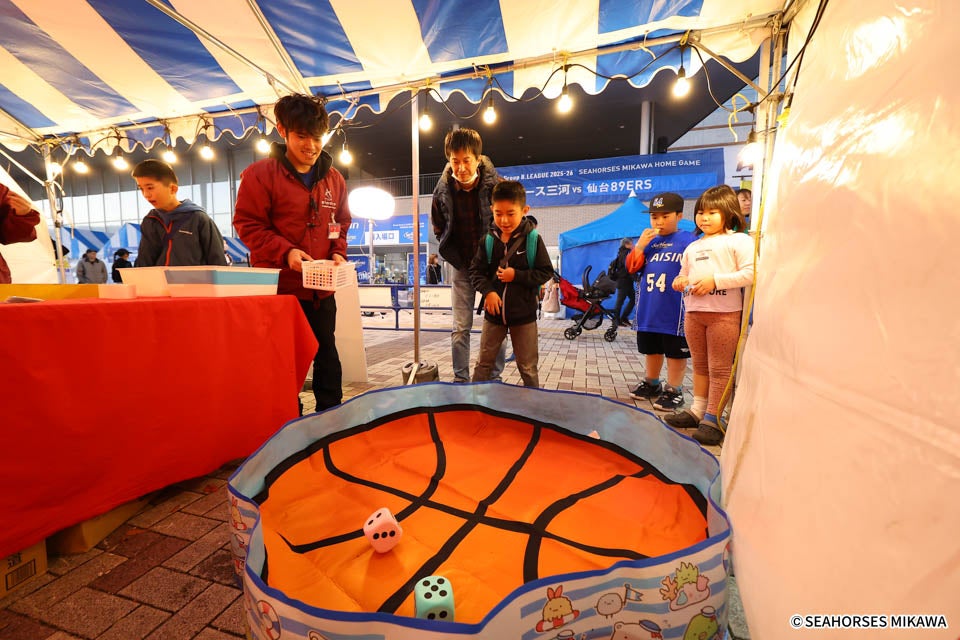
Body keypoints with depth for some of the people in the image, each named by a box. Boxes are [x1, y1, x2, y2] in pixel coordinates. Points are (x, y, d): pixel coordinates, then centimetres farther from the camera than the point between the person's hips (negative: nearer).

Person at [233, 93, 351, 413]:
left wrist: (338, 253, -2)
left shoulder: (333, 178, 8)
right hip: (279, 285, -4)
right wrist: (285, 252, -19)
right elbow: (247, 224, -5)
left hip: (321, 288, 4)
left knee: (327, 355, 14)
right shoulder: (260, 174, -5)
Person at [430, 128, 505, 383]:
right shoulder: (443, 190, -7)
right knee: (460, 328, 3)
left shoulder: (496, 185, -14)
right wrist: (454, 255, 2)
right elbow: (438, 226, 9)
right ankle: (460, 379, 16)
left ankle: (495, 378, 20)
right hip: (461, 266, 2)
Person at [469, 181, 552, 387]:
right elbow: (475, 271, 1)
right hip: (494, 311, 2)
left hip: (524, 313, -2)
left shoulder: (533, 239, -8)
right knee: (483, 363, 13)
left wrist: (517, 275, -17)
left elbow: (546, 272, -6)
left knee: (528, 367, 12)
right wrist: (488, 291, -16)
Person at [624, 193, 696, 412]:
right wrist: (640, 245, -8)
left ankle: (673, 390, 21)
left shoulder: (688, 241, -6)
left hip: (674, 312, -5)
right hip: (648, 310, 5)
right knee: (651, 350, 19)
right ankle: (651, 383, 36)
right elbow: (632, 268, 2)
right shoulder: (646, 241, 10)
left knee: (676, 352, 7)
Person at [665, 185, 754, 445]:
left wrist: (715, 280, -18)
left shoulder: (739, 240, -3)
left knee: (719, 368, 2)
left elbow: (750, 273, -13)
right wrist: (680, 282, 0)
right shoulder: (692, 247, 17)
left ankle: (712, 419, 10)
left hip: (725, 314, -6)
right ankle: (697, 410, 26)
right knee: (699, 365, 15)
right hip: (693, 312, 6)